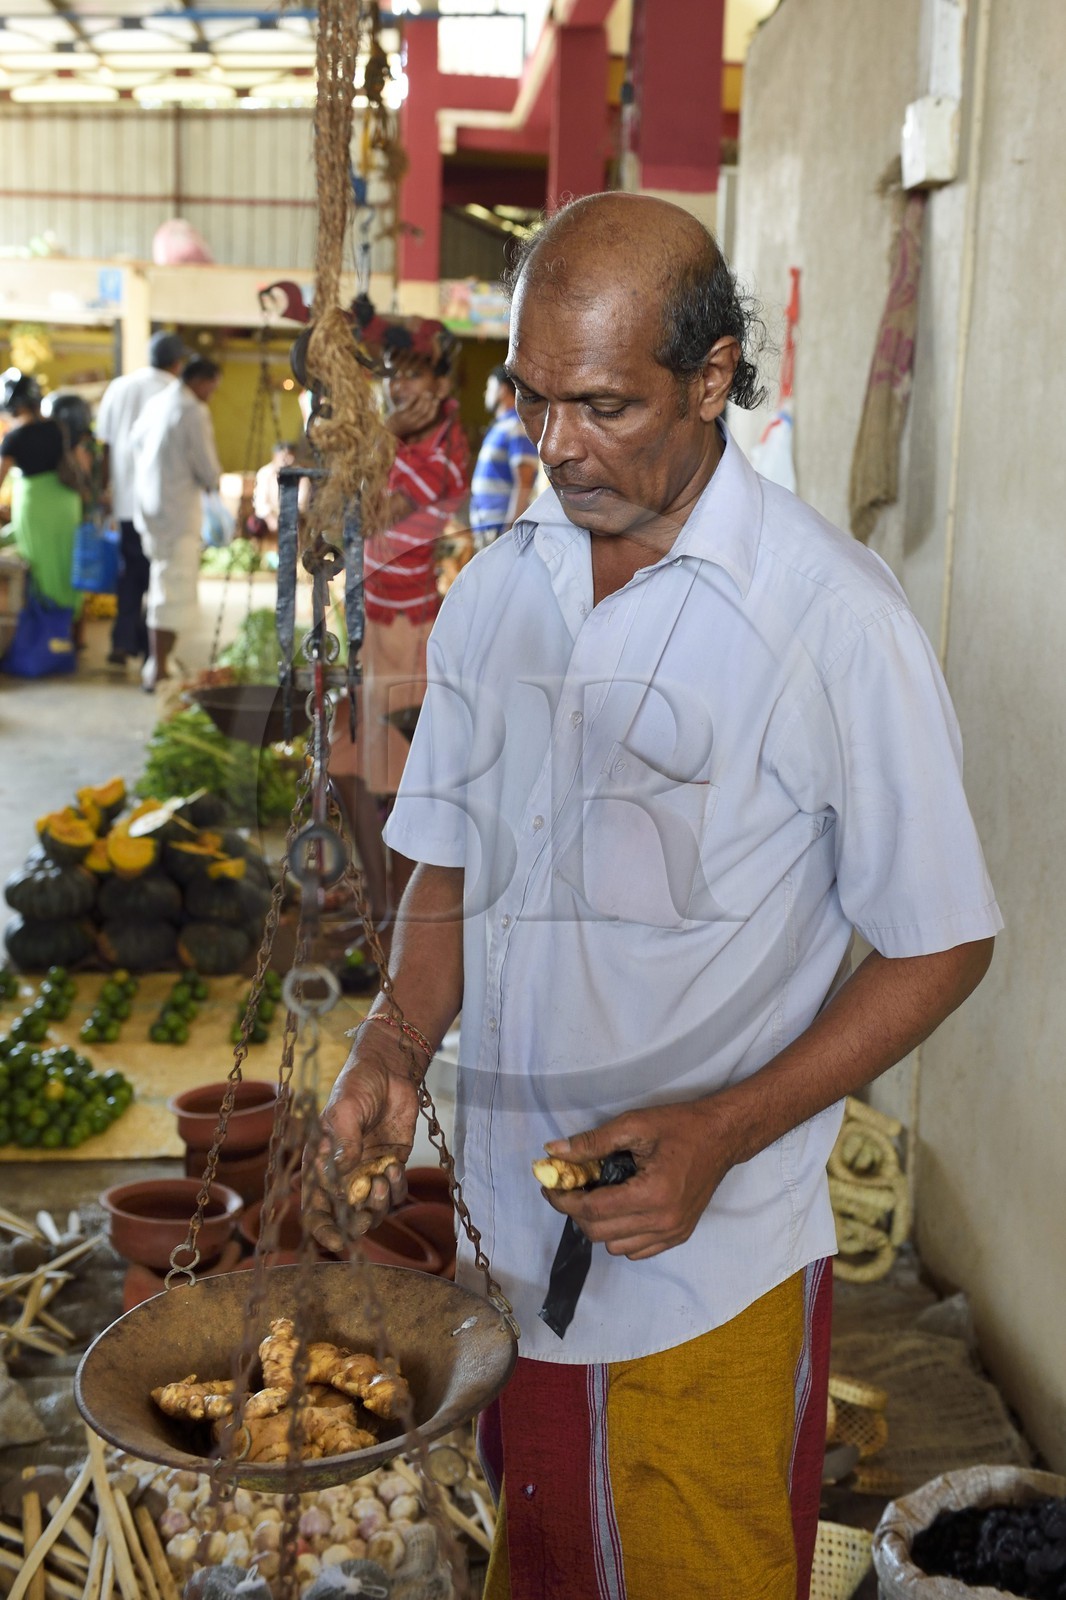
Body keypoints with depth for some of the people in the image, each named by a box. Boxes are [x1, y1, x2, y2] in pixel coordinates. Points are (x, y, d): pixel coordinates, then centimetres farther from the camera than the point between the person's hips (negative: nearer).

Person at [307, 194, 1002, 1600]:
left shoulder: (840, 624, -16)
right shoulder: (491, 596, 3)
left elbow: (942, 946, -10)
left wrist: (722, 1131, -21)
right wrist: (394, 1047, -6)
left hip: (708, 1280, -5)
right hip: (502, 1238, 5)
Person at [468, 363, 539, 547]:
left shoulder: (517, 427, -10)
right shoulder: (499, 426, 19)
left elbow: (524, 483, -18)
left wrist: (509, 530, -22)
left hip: (501, 527, -10)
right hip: (485, 529, 10)